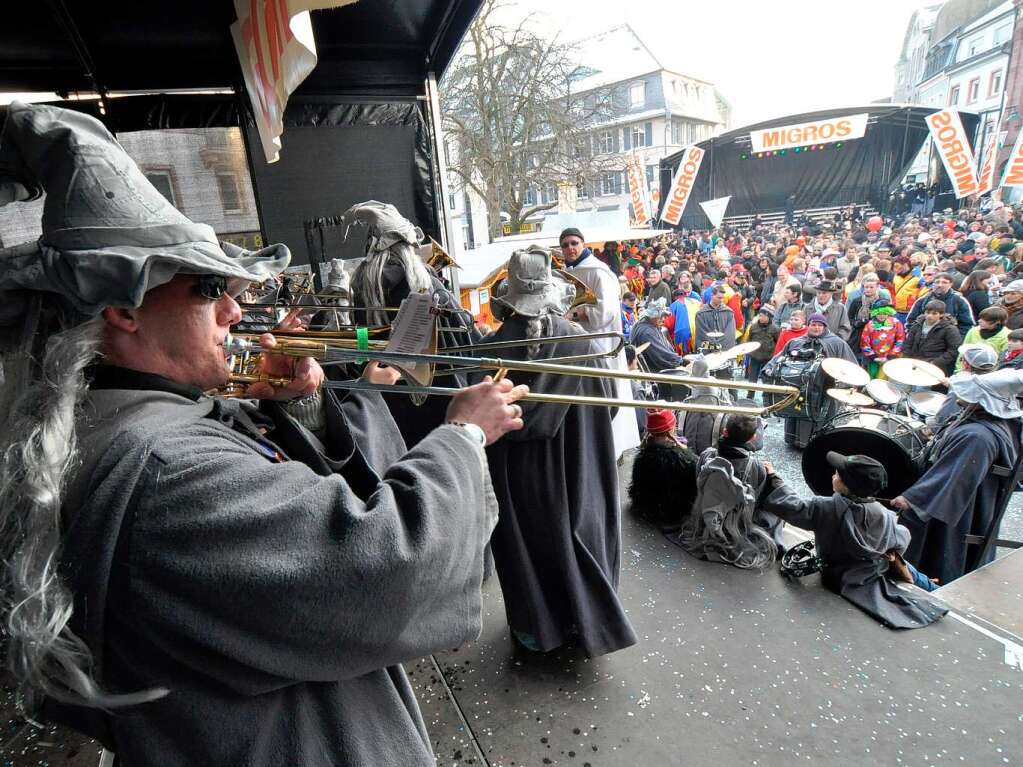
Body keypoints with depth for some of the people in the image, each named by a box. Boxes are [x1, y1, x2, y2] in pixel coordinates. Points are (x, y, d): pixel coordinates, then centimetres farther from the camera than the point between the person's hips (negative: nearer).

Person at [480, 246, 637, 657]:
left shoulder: (494, 346, -15)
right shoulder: (577, 340, -12)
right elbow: (606, 400, -3)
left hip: (515, 468, -1)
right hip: (569, 465, 2)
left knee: (525, 534, 15)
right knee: (573, 529, 18)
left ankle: (535, 625, 31)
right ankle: (587, 619, 35)